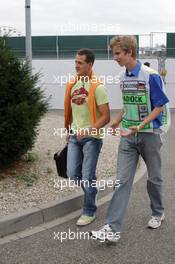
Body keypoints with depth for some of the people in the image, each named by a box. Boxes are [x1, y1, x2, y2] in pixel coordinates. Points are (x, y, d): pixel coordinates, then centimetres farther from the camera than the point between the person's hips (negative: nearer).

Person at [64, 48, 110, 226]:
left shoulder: (97, 87, -14)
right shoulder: (72, 84, 6)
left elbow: (106, 117, -17)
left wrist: (88, 130, -28)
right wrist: (68, 130, 17)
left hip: (91, 138, -6)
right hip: (74, 137, 6)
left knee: (87, 176, 0)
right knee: (72, 174, 7)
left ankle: (89, 212, 17)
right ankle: (91, 190, 36)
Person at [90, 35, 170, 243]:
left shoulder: (150, 76, -14)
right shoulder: (123, 77, 6)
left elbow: (159, 107, -13)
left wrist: (140, 126, -23)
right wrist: (117, 121, 12)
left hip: (149, 134, -5)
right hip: (128, 135, 5)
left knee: (154, 177, 13)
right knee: (122, 179, -3)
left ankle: (158, 213, 37)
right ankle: (112, 229, -4)